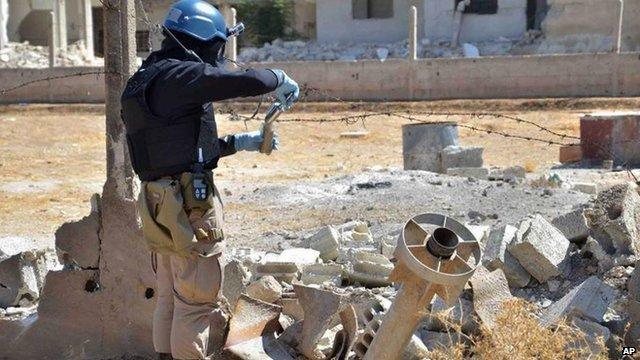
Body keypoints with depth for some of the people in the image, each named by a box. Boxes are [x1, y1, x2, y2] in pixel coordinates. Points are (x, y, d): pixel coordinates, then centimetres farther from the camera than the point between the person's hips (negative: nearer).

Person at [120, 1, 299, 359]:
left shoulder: (147, 79, 16)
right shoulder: (181, 75, -14)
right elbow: (249, 82, -20)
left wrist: (241, 142, 20)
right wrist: (282, 78, 2)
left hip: (160, 203, 9)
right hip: (189, 203, -9)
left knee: (170, 298, 18)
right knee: (198, 302, 0)